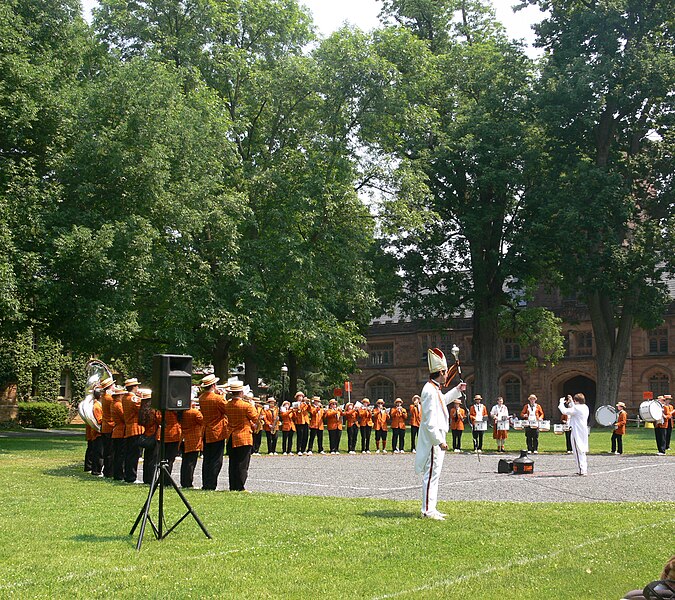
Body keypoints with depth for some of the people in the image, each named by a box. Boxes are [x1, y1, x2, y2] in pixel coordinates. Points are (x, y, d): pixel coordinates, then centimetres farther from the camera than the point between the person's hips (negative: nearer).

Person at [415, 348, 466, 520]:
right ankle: (428, 510, -4)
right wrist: (439, 441, -24)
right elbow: (430, 420, -23)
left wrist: (457, 390, 37)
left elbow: (443, 400, 39)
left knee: (433, 474, 14)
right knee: (431, 474, -7)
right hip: (433, 441, -11)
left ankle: (430, 509, 20)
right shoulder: (430, 391, -19)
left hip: (436, 440, 11)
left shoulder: (435, 389, 14)